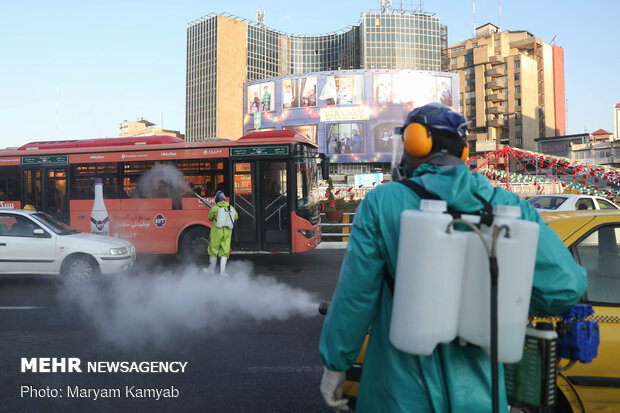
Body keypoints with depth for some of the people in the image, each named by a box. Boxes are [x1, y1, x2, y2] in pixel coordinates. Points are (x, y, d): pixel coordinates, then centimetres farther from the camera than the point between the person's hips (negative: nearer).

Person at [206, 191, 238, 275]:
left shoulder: (215, 208, -8)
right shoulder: (231, 208, 4)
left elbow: (210, 218, 6)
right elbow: (236, 217, 19)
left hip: (217, 231, -3)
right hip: (227, 233, 3)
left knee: (213, 250, 11)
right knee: (224, 251, 7)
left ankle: (212, 269, 21)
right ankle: (222, 271, 2)